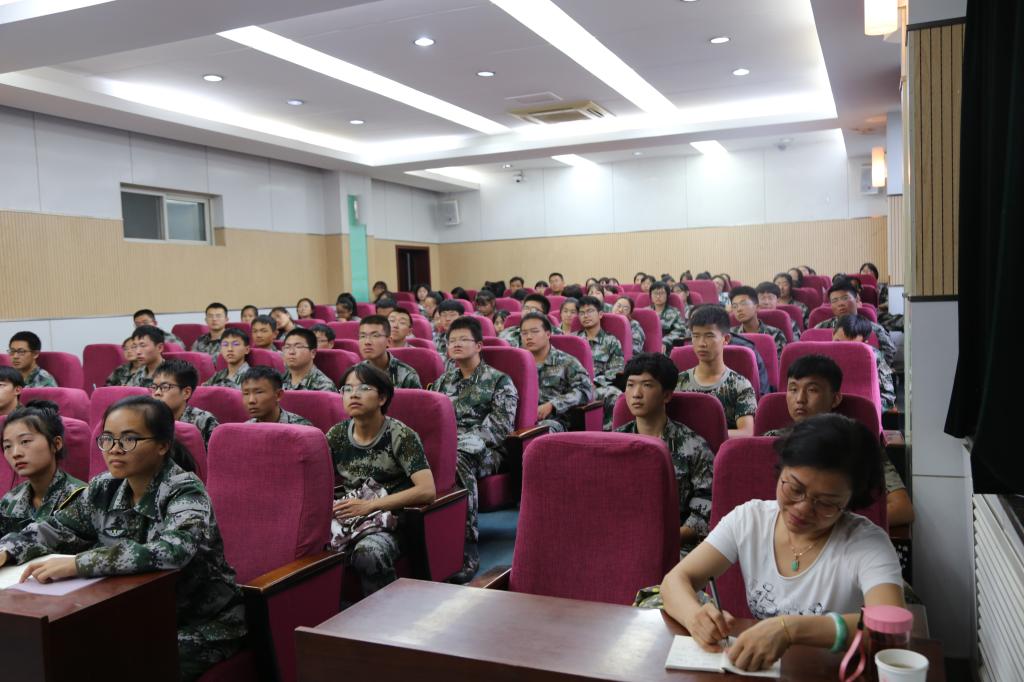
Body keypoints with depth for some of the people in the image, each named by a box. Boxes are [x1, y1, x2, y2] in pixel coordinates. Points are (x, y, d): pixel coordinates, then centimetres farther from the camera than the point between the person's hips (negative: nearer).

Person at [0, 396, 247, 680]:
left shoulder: (186, 493, -21)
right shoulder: (105, 489, 0)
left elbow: (170, 553, -38)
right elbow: (55, 529, 8)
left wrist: (76, 564, -39)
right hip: (135, 619, 6)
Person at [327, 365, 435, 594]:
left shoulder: (400, 435, -8)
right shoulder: (337, 435, 6)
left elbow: (427, 490, -19)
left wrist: (369, 505, -21)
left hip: (390, 523, -4)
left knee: (367, 554, -34)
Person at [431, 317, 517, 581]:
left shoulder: (499, 381, 8)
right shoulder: (443, 381, 25)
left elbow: (501, 426, -4)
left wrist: (461, 441, -14)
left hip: (483, 450, -4)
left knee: (458, 462, -40)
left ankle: (468, 546, -33)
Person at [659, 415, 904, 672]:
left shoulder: (868, 543, -11)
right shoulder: (749, 519, -3)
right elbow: (677, 580, -5)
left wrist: (789, 629, -36)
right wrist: (695, 617, -25)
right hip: (754, 671, 2)